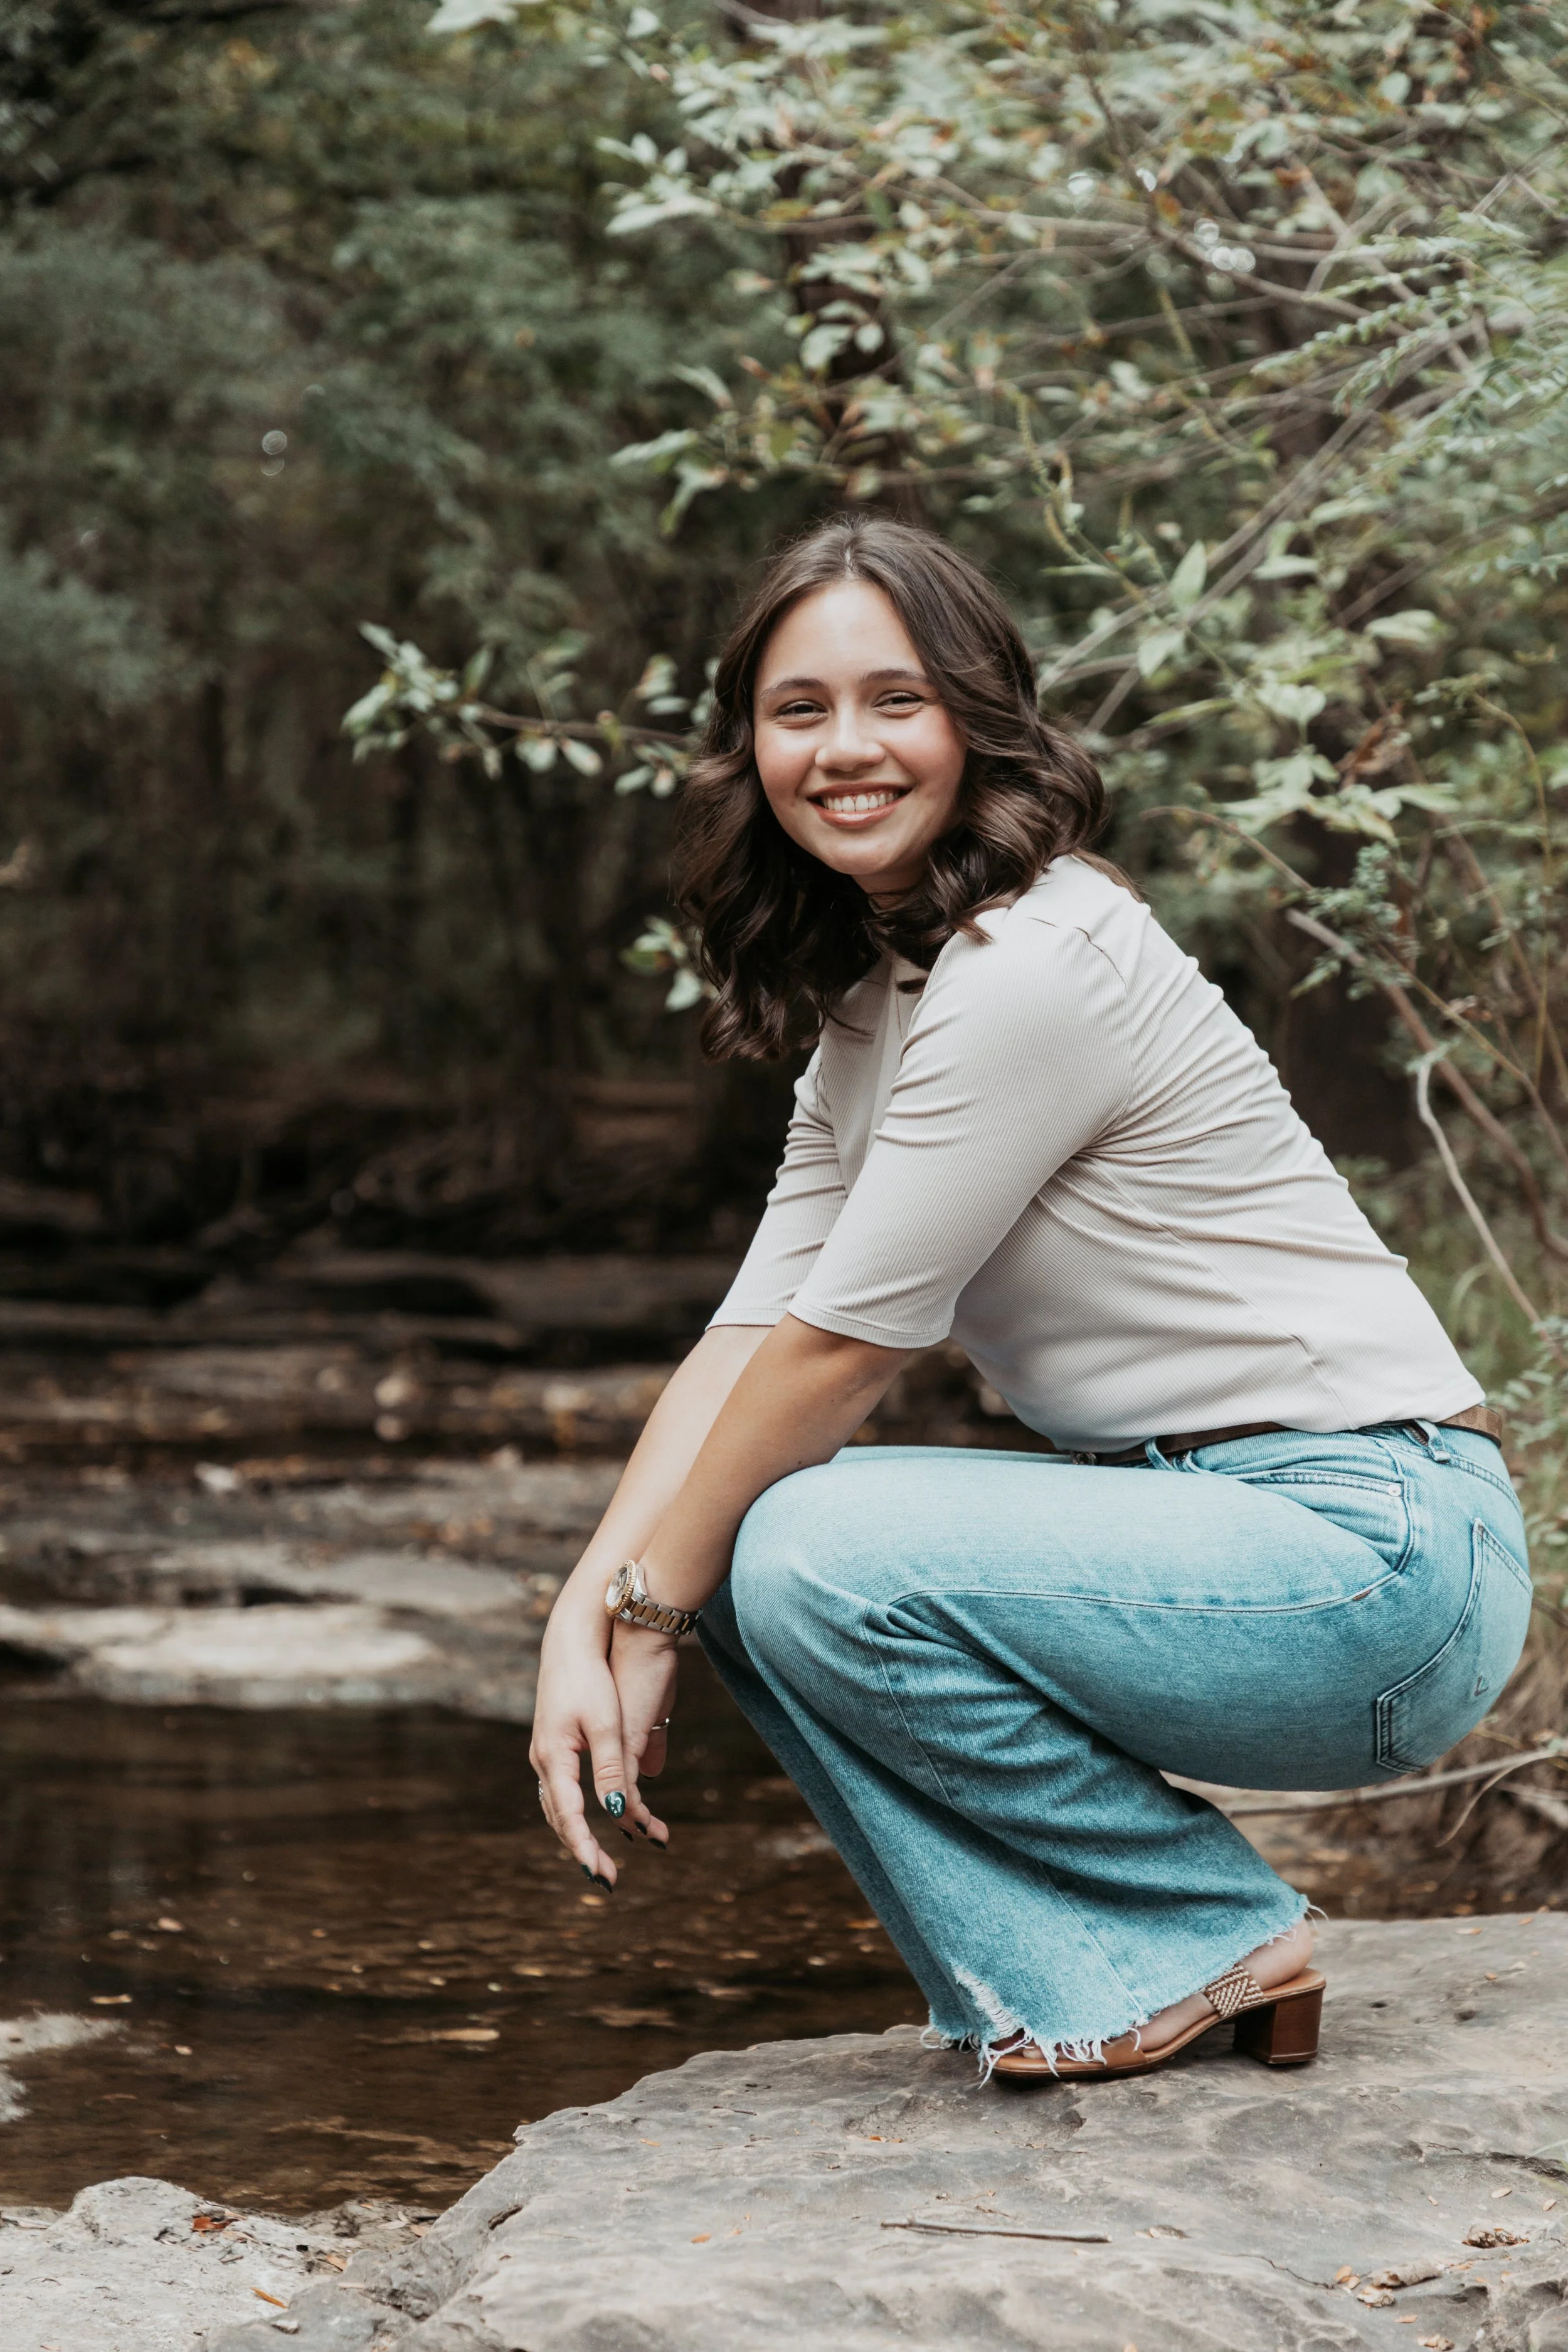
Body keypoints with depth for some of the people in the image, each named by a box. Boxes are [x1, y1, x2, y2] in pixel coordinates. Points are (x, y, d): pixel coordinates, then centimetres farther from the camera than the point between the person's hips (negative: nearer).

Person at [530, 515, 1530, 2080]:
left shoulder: (1039, 965, -19)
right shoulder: (872, 996, 11)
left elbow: (841, 1347, -17)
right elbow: (756, 1329, 5)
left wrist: (650, 1605, -8)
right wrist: (584, 1614, -8)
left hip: (1376, 1545, -9)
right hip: (1207, 1520, 9)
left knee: (814, 1560, -24)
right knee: (741, 1539, 0)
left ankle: (1213, 1946, -5)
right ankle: (1067, 1976, 4)